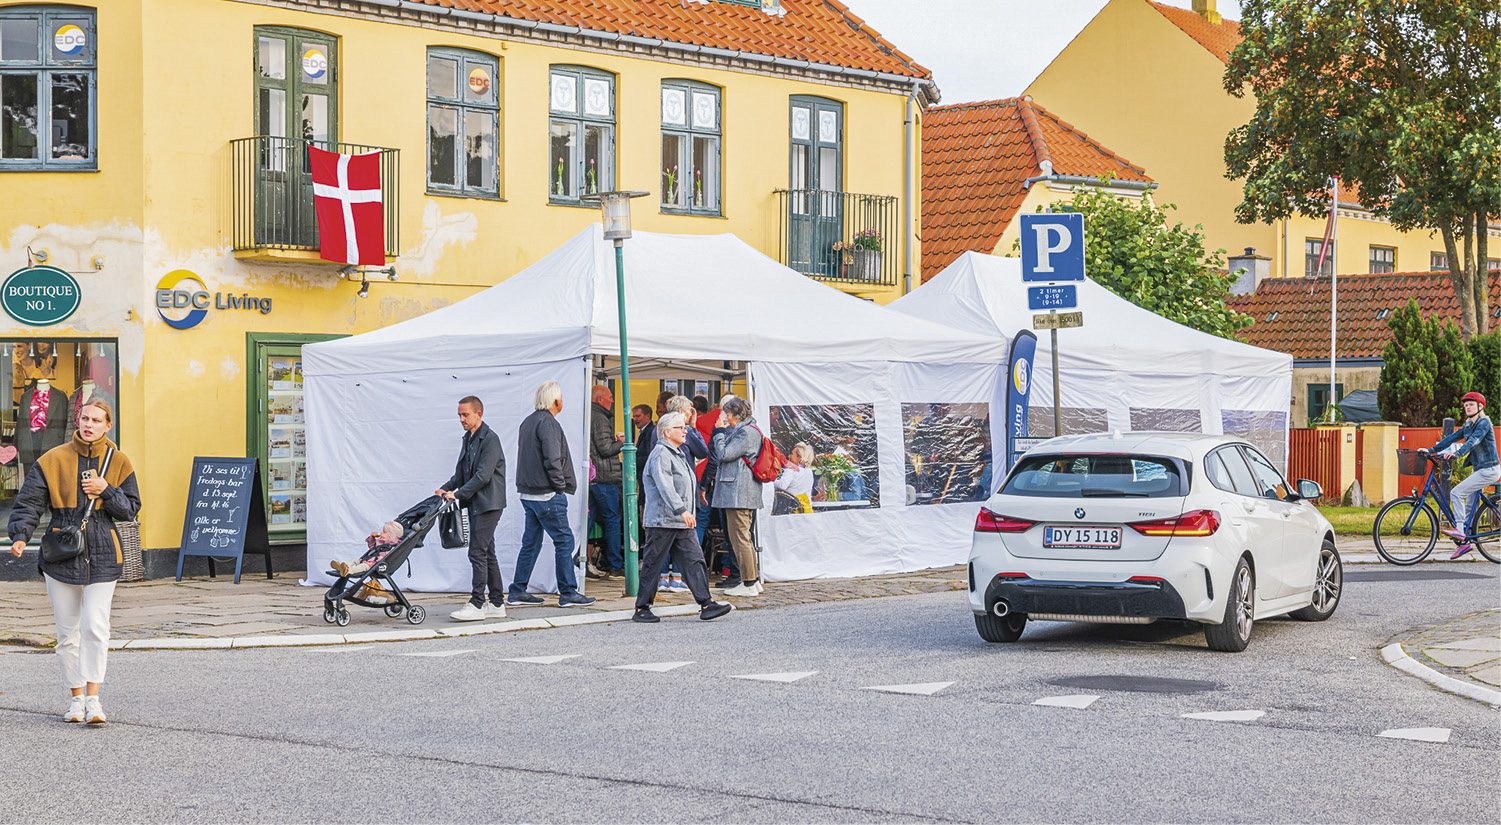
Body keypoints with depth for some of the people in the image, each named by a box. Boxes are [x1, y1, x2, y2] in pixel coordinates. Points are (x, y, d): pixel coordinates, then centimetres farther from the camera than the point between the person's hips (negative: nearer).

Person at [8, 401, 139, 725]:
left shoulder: (118, 463, 5)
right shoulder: (54, 460, 2)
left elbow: (130, 509, 6)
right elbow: (30, 501, -1)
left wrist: (106, 490, -11)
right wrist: (20, 535, -16)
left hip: (102, 555, -1)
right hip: (62, 553, 1)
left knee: (94, 626, -13)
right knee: (68, 631, 6)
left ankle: (93, 698, -8)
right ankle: (76, 698, 17)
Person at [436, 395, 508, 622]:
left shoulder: (490, 439, -14)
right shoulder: (468, 439, 15)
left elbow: (483, 476, -20)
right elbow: (462, 473, 20)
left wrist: (458, 494, -19)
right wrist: (446, 489, 4)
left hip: (488, 504, -10)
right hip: (475, 504, 10)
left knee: (478, 552, -11)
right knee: (487, 554, 11)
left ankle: (477, 604, -10)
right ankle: (497, 603, 14)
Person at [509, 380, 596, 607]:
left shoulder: (528, 421, 15)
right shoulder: (548, 423, -15)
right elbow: (552, 461, -23)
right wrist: (561, 485, -10)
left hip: (528, 493, 9)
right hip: (547, 495, -9)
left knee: (531, 542, 13)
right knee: (564, 540, -3)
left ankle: (517, 591, 14)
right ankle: (568, 593, -2)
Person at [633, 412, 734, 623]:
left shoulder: (679, 454, 19)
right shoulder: (661, 454, -12)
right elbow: (665, 487, -23)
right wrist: (681, 510, -32)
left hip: (683, 523, 9)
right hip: (662, 521, -9)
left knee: (694, 560, 1)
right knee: (652, 565, -1)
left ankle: (706, 605, -2)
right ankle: (641, 609, 6)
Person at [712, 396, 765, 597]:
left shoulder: (747, 432, -13)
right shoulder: (741, 431, 19)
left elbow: (725, 454, -16)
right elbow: (724, 456, 20)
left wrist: (720, 435, -1)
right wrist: (723, 432, 14)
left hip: (739, 493, -11)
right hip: (738, 492, 11)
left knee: (739, 537, -8)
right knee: (743, 537, 15)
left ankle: (749, 584, -7)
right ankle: (755, 580, 19)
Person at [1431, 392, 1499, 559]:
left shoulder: (1484, 423, -13)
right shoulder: (1468, 426, 14)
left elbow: (1474, 440, -29)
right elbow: (1452, 437, 9)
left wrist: (1456, 453, -43)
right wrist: (1432, 450, -2)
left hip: (1489, 471, -9)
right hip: (1479, 470, 9)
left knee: (1456, 493, -17)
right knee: (1470, 506, 10)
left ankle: (1459, 530, -15)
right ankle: (1466, 542, 15)